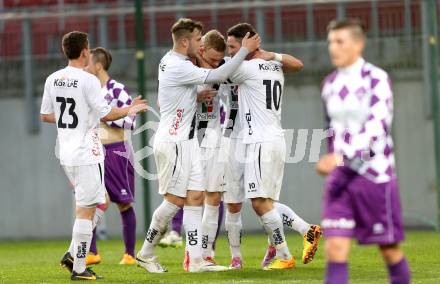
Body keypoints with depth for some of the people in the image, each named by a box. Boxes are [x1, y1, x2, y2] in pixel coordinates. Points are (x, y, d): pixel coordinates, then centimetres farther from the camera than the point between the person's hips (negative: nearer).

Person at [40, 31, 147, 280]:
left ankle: (73, 253, 11)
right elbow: (106, 114, -13)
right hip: (87, 153, -8)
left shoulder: (53, 79, 7)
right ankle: (79, 268, -2)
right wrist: (130, 110, 3)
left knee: (99, 201, 19)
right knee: (86, 209, -3)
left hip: (66, 154, 8)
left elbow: (46, 115, 13)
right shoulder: (88, 80, -14)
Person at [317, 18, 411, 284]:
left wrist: (340, 157, -32)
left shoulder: (377, 79, -10)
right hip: (341, 177, 5)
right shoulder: (330, 84, 10)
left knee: (390, 250, 6)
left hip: (375, 175, -5)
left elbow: (377, 129, -21)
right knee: (335, 248, -9)